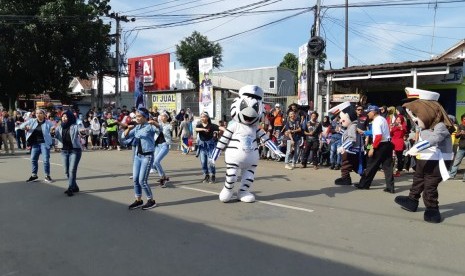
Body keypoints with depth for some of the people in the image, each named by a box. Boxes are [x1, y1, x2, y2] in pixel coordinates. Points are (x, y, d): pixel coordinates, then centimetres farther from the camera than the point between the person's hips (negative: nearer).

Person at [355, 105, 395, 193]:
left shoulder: (376, 121, -14)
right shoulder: (383, 119, 15)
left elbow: (378, 136, -23)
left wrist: (373, 148, -20)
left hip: (381, 145, -9)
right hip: (388, 144, 9)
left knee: (372, 165, 2)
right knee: (388, 166, 8)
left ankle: (364, 184, 12)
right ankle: (390, 187, 7)